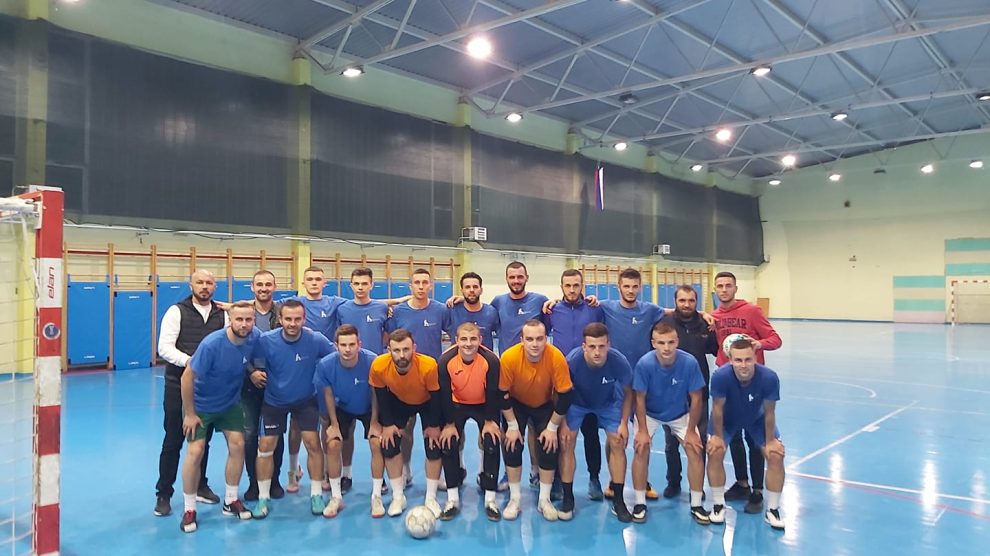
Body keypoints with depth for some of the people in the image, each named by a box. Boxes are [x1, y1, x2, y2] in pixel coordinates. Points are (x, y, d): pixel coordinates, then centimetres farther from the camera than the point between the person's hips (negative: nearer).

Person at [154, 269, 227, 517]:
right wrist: (189, 361, -25)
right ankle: (164, 494, 16)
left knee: (203, 440, 14)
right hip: (179, 385, -3)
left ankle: (200, 486, 30)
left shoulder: (222, 315, 7)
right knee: (173, 441, 3)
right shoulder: (177, 311, -3)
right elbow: (165, 347, -11)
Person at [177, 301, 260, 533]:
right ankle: (189, 509, 8)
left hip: (230, 403, 4)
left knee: (237, 444, -1)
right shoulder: (212, 344, -32)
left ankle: (230, 501, 17)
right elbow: (187, 378, -23)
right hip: (201, 404, -4)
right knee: (196, 451, -9)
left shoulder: (255, 338, -19)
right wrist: (190, 414, -17)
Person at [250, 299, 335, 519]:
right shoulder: (266, 340, -22)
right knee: (265, 446, 0)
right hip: (274, 401, 1)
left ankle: (316, 494, 13)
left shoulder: (316, 340, -23)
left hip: (306, 400, 0)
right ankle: (263, 498, 18)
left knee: (312, 443, -5)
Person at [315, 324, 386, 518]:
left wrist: (374, 422, -11)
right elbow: (328, 394, -12)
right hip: (342, 408, 1)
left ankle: (376, 497, 1)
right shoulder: (326, 365, -29)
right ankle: (336, 498, 6)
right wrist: (334, 424, -7)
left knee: (377, 443, -15)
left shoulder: (372, 361, -33)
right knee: (333, 445, -12)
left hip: (369, 408, -1)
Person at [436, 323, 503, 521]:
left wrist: (490, 421, -13)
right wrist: (449, 424, -14)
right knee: (449, 444, -12)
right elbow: (444, 394, -17)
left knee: (492, 444, -13)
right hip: (457, 405, 1)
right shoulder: (445, 361, -27)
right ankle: (453, 499, 0)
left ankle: (490, 499, 0)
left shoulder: (491, 360, -29)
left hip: (484, 405, -1)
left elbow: (493, 393, -17)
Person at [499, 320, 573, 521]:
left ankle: (544, 500, 9)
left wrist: (552, 428, -16)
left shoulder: (556, 358, -32)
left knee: (549, 446, -8)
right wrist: (512, 425, -14)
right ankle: (514, 499, 6)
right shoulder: (509, 357, -32)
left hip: (545, 405, 0)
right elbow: (502, 394, -18)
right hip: (516, 404, 0)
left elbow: (565, 395, -21)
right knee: (512, 445, -10)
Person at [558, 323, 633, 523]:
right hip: (577, 402, -1)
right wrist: (563, 423, -14)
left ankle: (618, 501, 10)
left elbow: (628, 392, -12)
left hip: (608, 403, 1)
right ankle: (568, 498, 5)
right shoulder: (572, 361, -37)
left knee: (618, 444, -5)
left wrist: (624, 422, -11)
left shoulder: (619, 362, -34)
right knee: (566, 443, -10)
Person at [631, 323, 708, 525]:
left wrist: (691, 431, -12)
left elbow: (696, 399, -16)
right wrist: (642, 430, -17)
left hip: (680, 414, 1)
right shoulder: (644, 364, -31)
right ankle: (640, 503, -2)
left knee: (695, 450, -9)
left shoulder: (689, 363, -29)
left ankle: (696, 505, 7)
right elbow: (640, 399, -18)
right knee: (641, 449, -16)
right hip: (649, 413, -1)